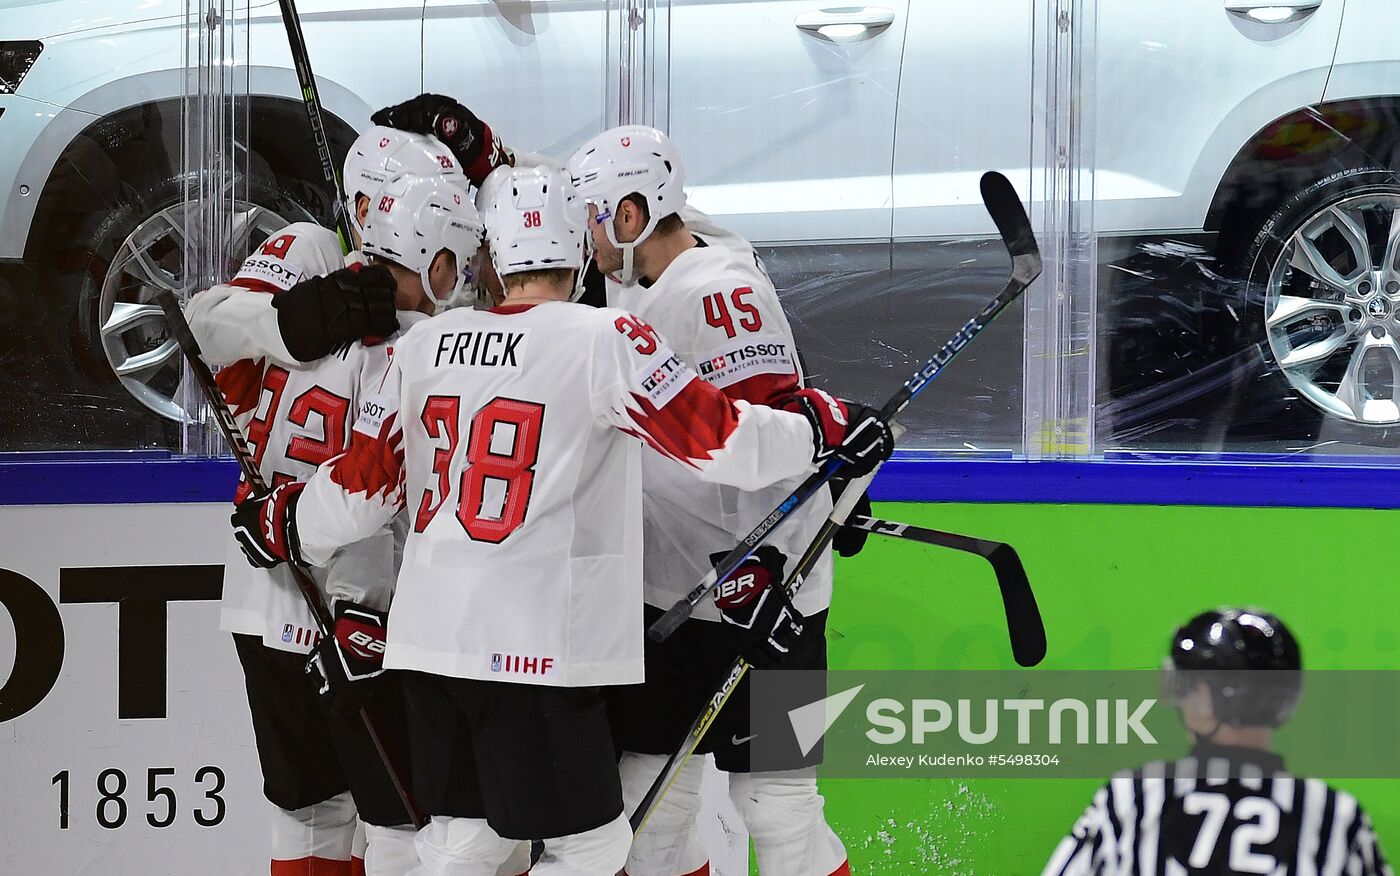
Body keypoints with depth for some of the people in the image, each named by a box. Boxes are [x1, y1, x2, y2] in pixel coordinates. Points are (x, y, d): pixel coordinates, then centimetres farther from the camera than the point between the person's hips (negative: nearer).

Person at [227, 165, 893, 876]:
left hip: (430, 632, 7)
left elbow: (362, 489, 13)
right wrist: (828, 430, 4)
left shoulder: (424, 344, 8)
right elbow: (716, 436, -10)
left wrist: (286, 524, 32)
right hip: (532, 648, -7)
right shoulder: (604, 339, -9)